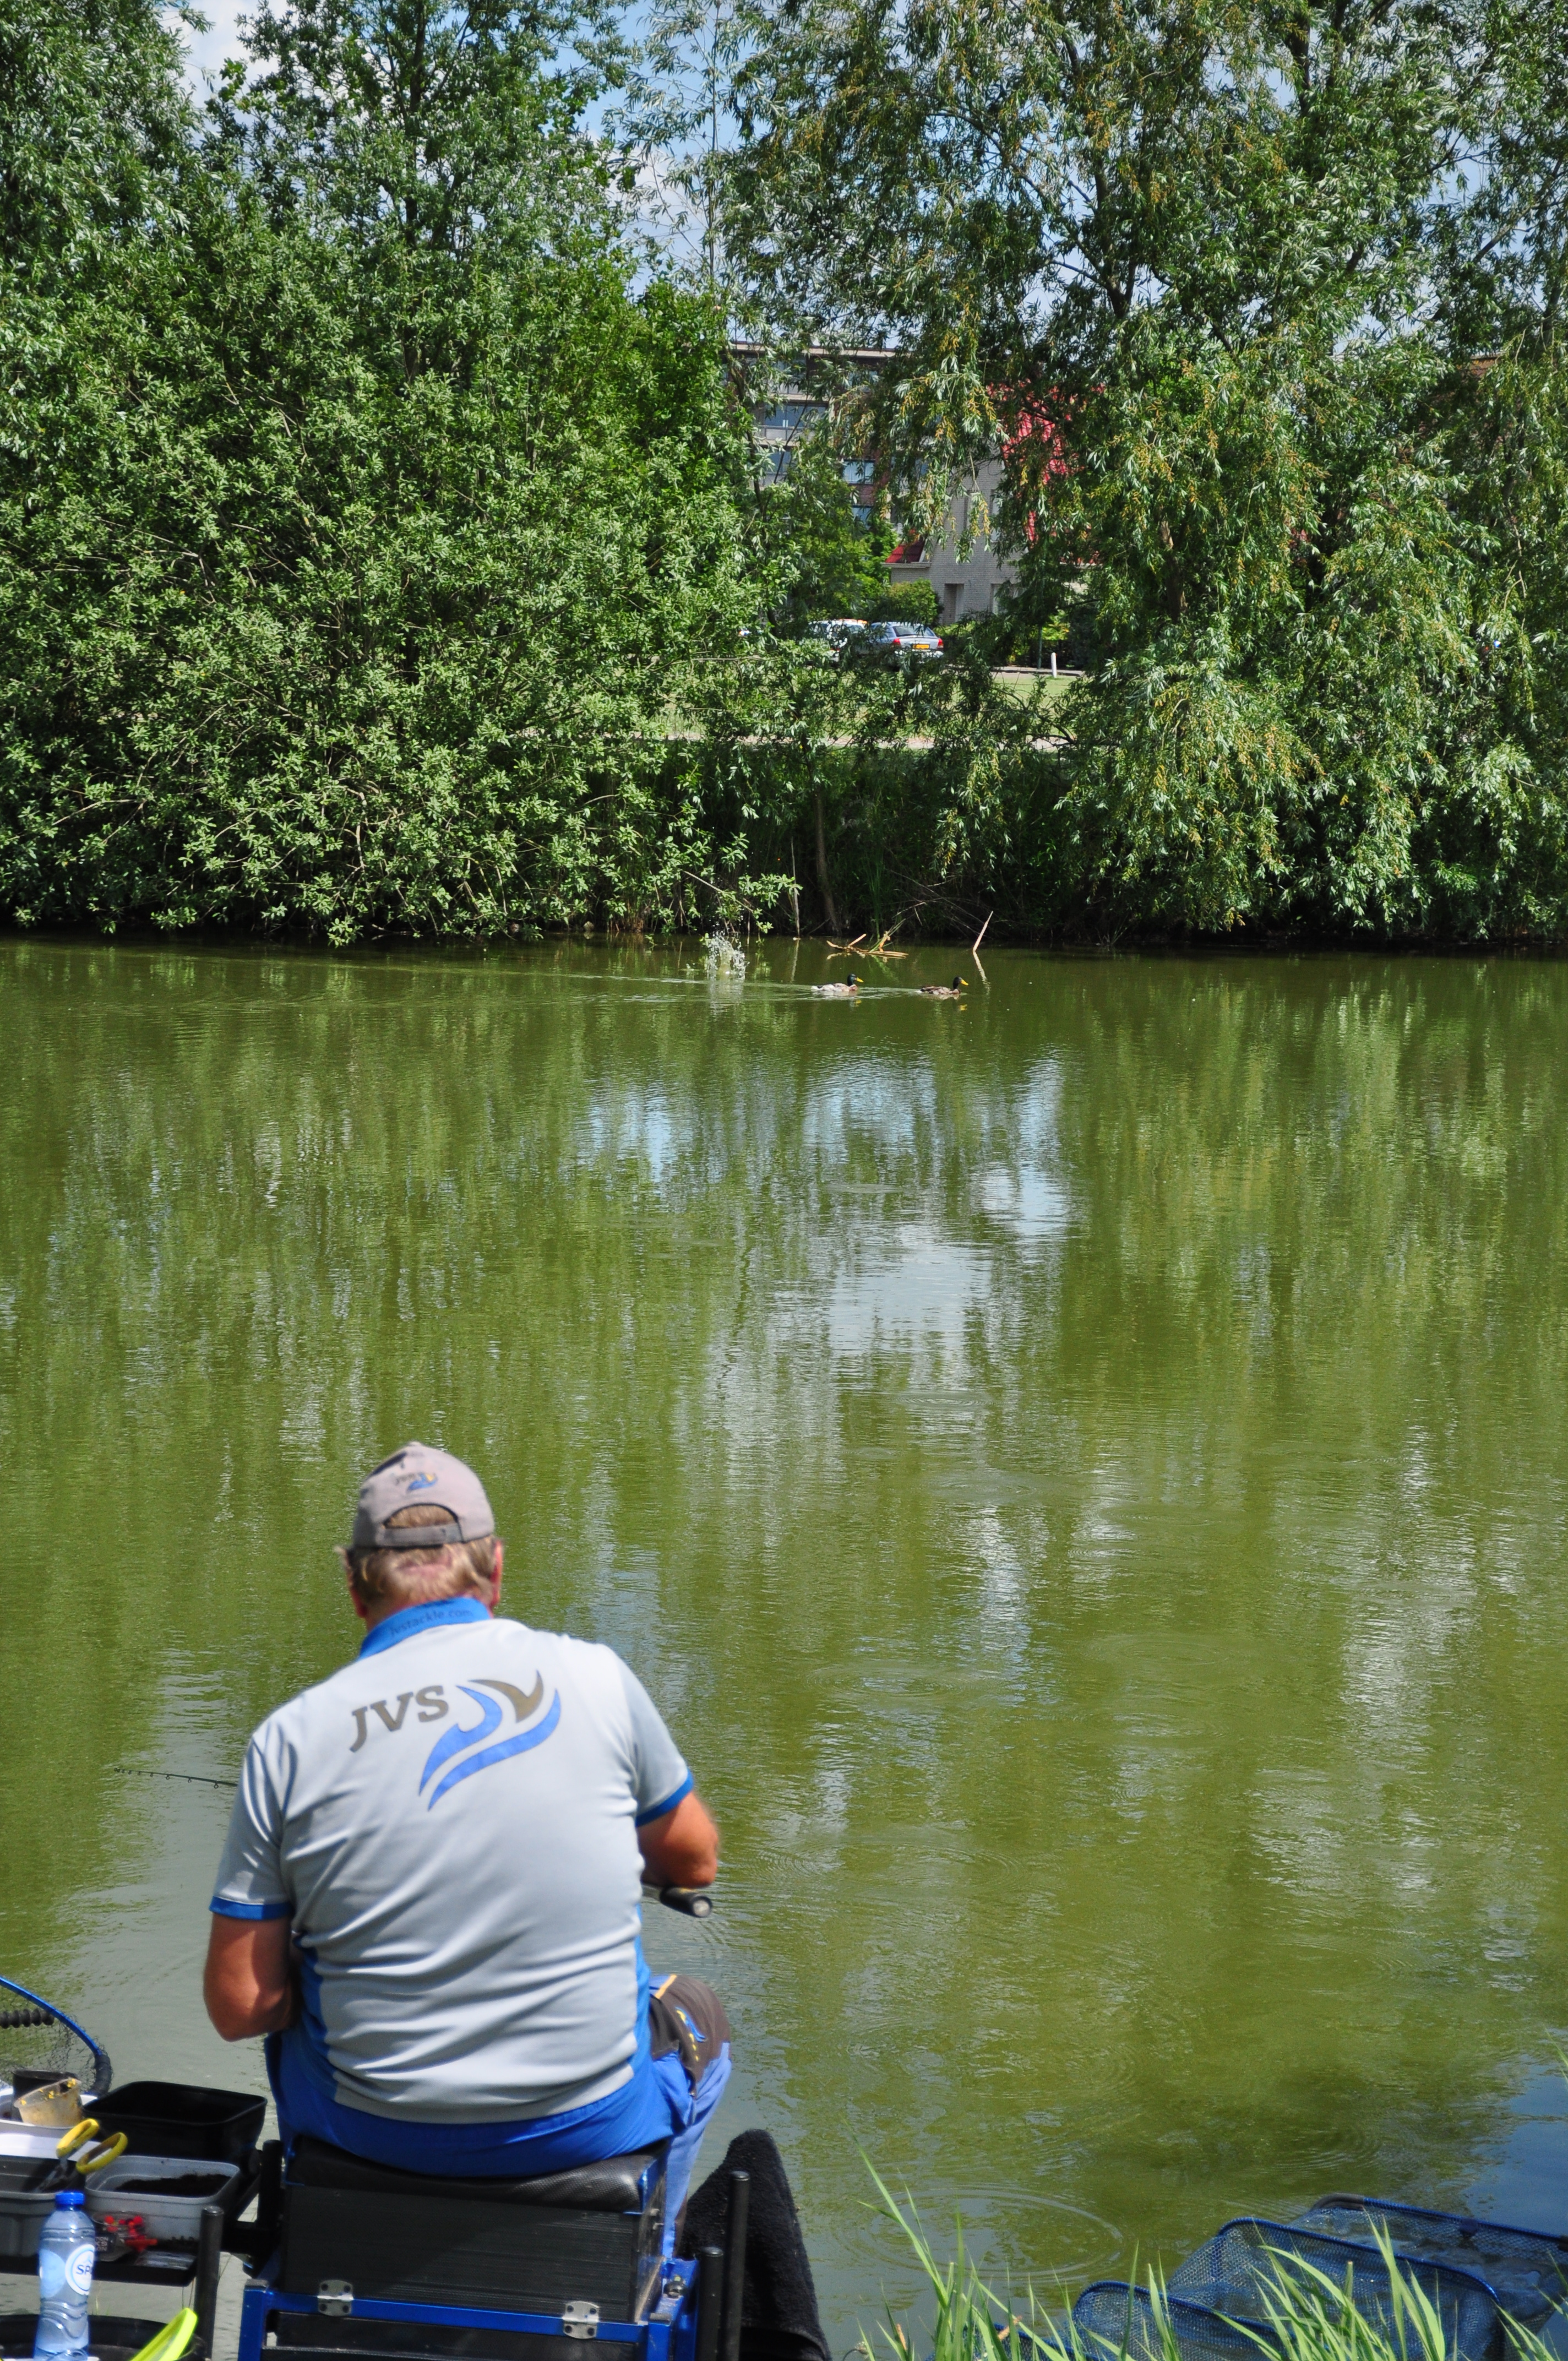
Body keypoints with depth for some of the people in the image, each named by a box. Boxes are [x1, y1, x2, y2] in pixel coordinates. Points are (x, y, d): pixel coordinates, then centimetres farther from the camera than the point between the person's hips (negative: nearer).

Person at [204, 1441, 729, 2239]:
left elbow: (238, 2007, -6)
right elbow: (695, 1861, 9)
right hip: (588, 2126, -1)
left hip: (373, 2132, 1)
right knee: (694, 2013, 33)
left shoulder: (289, 1739, -8)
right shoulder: (594, 1677, -7)